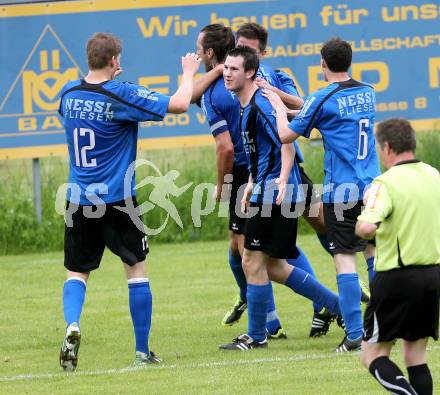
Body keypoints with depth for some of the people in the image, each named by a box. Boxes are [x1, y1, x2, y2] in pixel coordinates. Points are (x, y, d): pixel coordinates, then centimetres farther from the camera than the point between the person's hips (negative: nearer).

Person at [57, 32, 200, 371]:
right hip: (117, 200, -4)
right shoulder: (121, 95, -14)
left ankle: (72, 325, -18)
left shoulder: (69, 93, 2)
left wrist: (106, 78, 27)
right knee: (136, 268, 9)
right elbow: (179, 104, -12)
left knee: (77, 271, 12)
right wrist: (188, 73, 5)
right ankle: (142, 352, 10)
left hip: (79, 200, 4)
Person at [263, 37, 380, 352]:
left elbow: (286, 135, -5)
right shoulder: (367, 93, 9)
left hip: (341, 191, -6)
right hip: (372, 187, 6)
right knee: (373, 251, 18)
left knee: (345, 258, -5)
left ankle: (354, 334, -10)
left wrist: (279, 105, 11)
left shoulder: (323, 99, -11)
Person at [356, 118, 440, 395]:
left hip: (397, 278, -6)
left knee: (373, 355, 2)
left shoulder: (386, 183, -14)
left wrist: (360, 225, -7)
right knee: (416, 356, 13)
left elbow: (367, 227, -29)